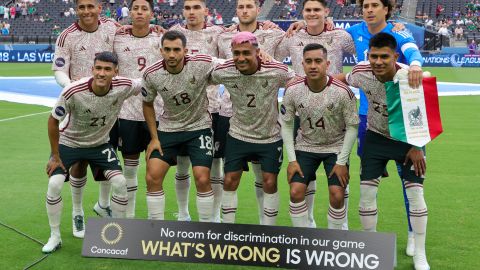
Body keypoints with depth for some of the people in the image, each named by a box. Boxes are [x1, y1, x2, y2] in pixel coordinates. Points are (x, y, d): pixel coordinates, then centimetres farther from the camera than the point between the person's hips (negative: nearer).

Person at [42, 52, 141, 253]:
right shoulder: (73, 91, -32)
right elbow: (53, 121, -16)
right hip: (68, 142, -2)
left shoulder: (124, 87, -25)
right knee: (54, 184, -15)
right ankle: (55, 237, 6)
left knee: (120, 183, -10)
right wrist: (55, 156, -10)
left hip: (100, 144, 2)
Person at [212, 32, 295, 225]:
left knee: (270, 184, 3)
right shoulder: (223, 72, -17)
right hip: (238, 135, 1)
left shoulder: (277, 71, -22)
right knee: (230, 182, 3)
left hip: (270, 137, -1)